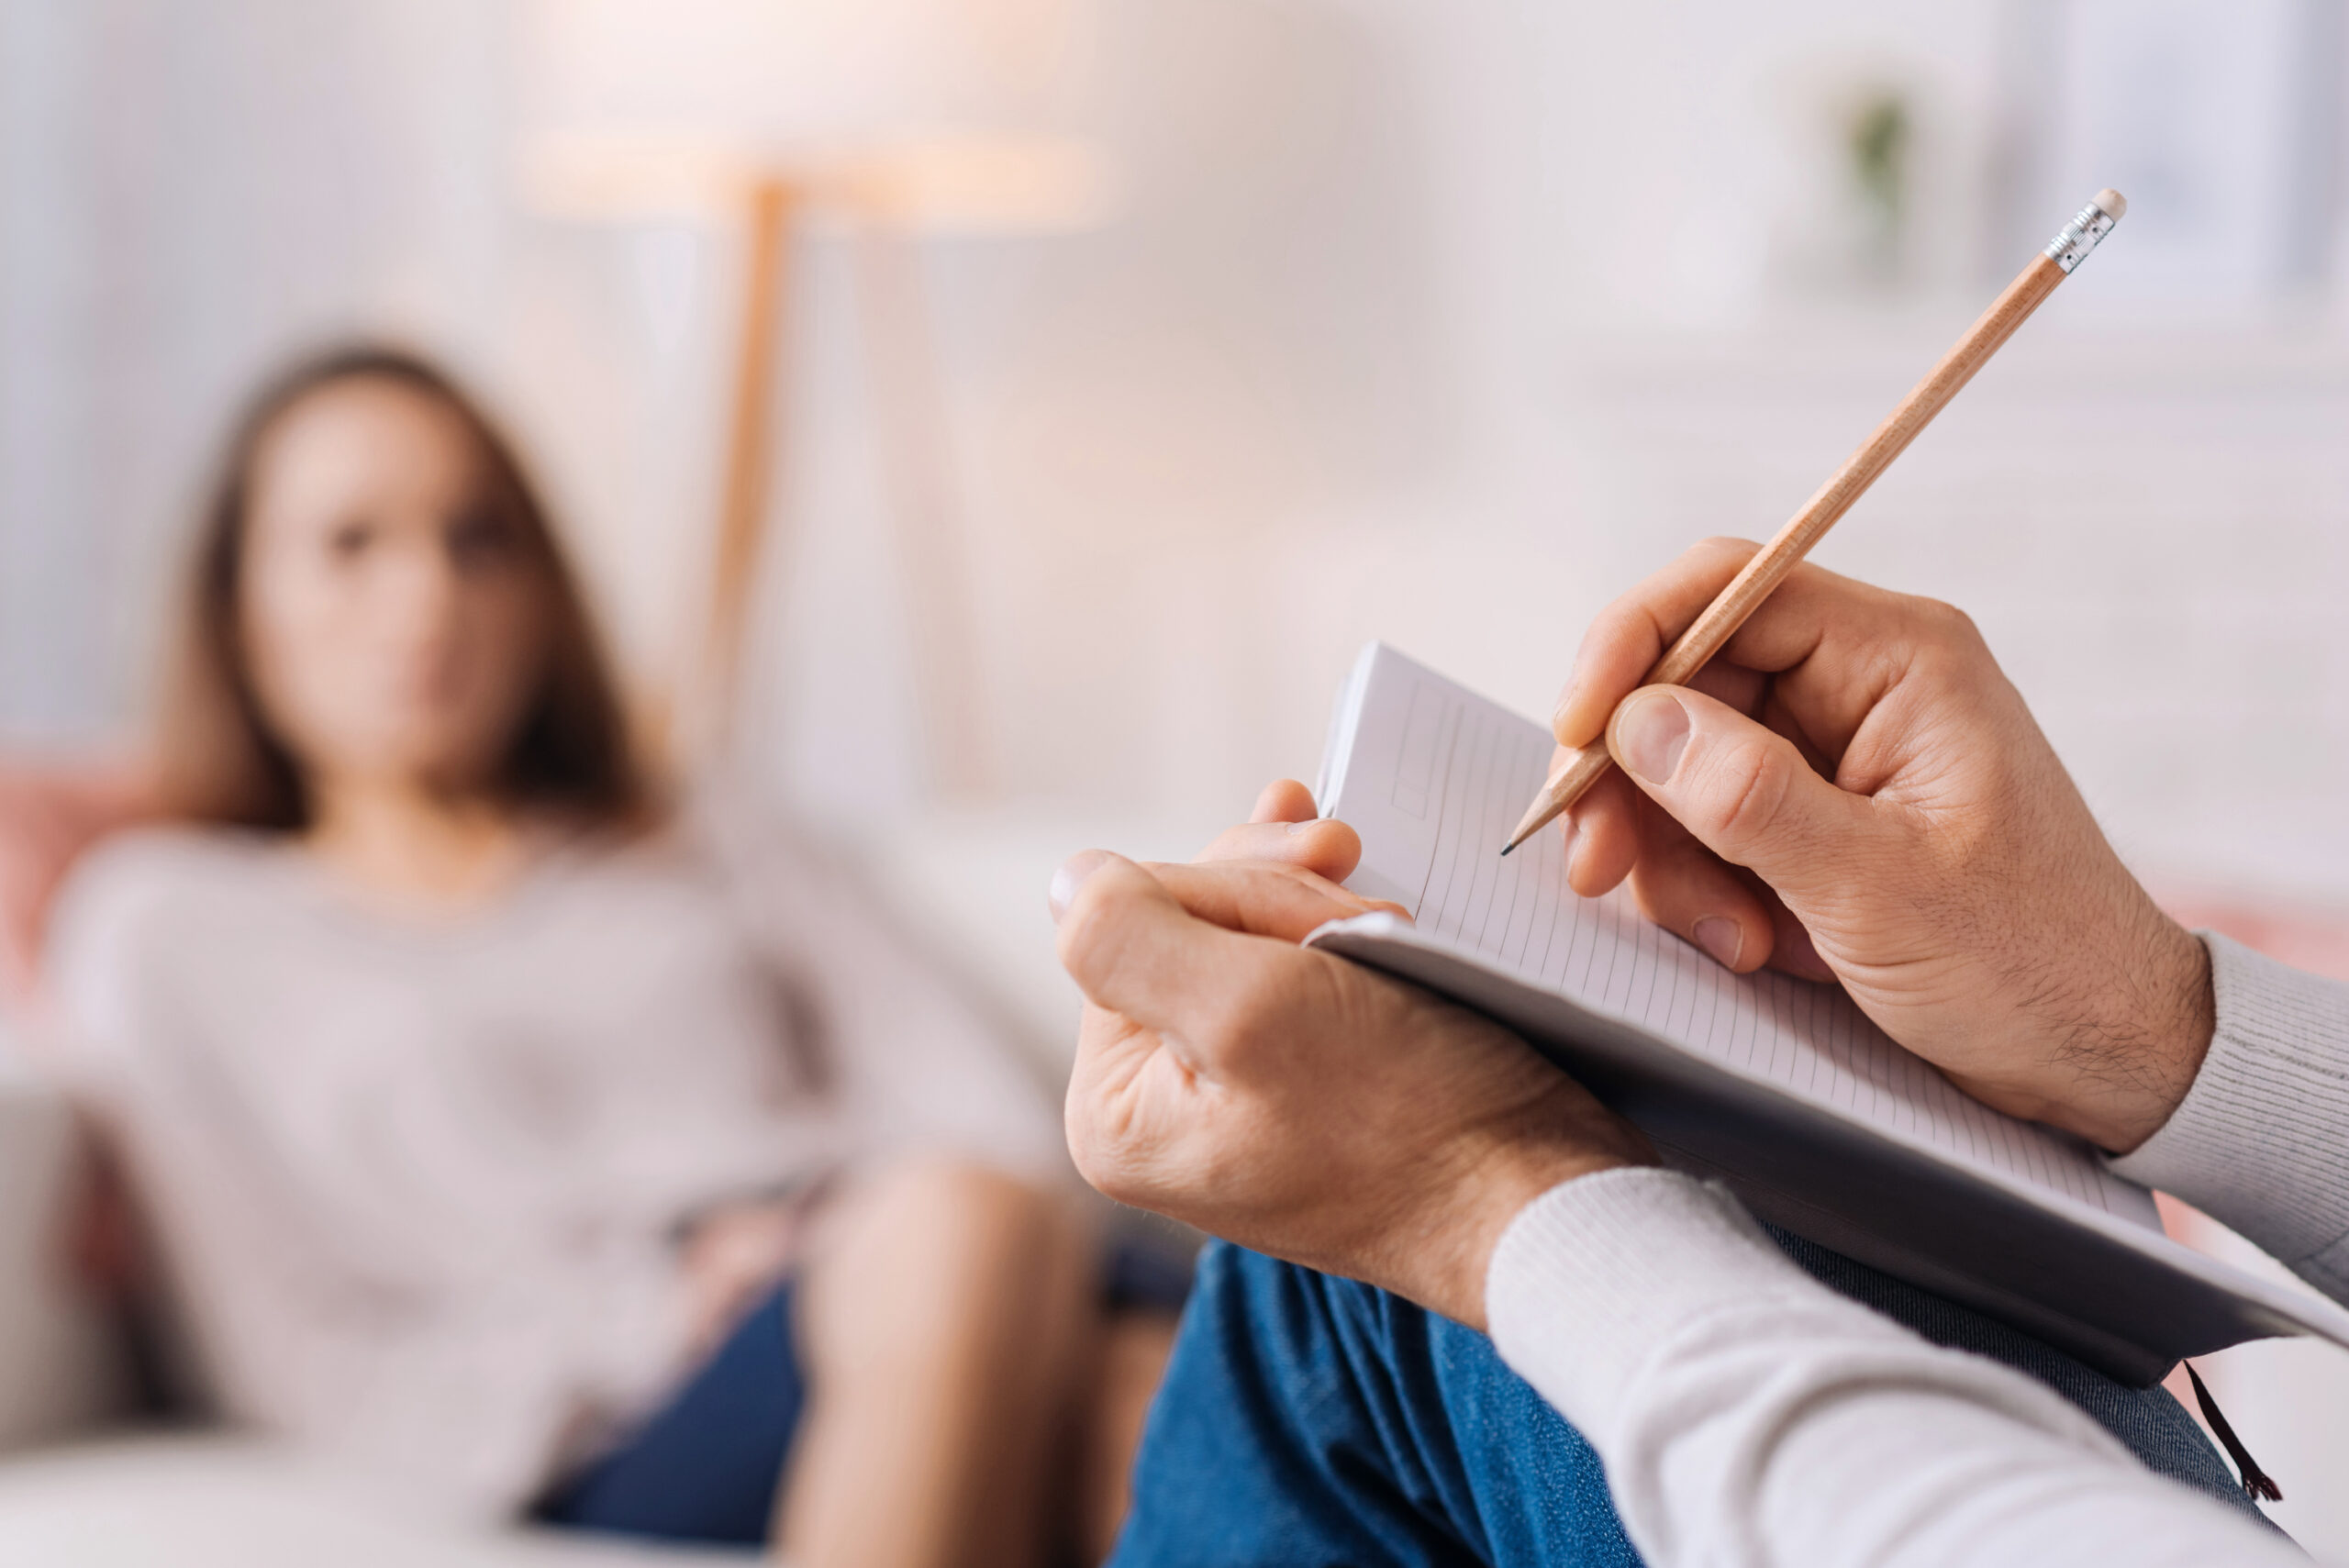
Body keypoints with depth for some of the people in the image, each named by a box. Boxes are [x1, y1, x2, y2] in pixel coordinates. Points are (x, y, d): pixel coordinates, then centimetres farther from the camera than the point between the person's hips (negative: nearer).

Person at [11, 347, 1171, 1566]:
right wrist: (662, 1307, -5)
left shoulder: (713, 847, 30)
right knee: (965, 1231, -38)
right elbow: (309, 1378, 10)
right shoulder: (172, 922, 19)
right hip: (620, 1452, -3)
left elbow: (993, 1120, 15)